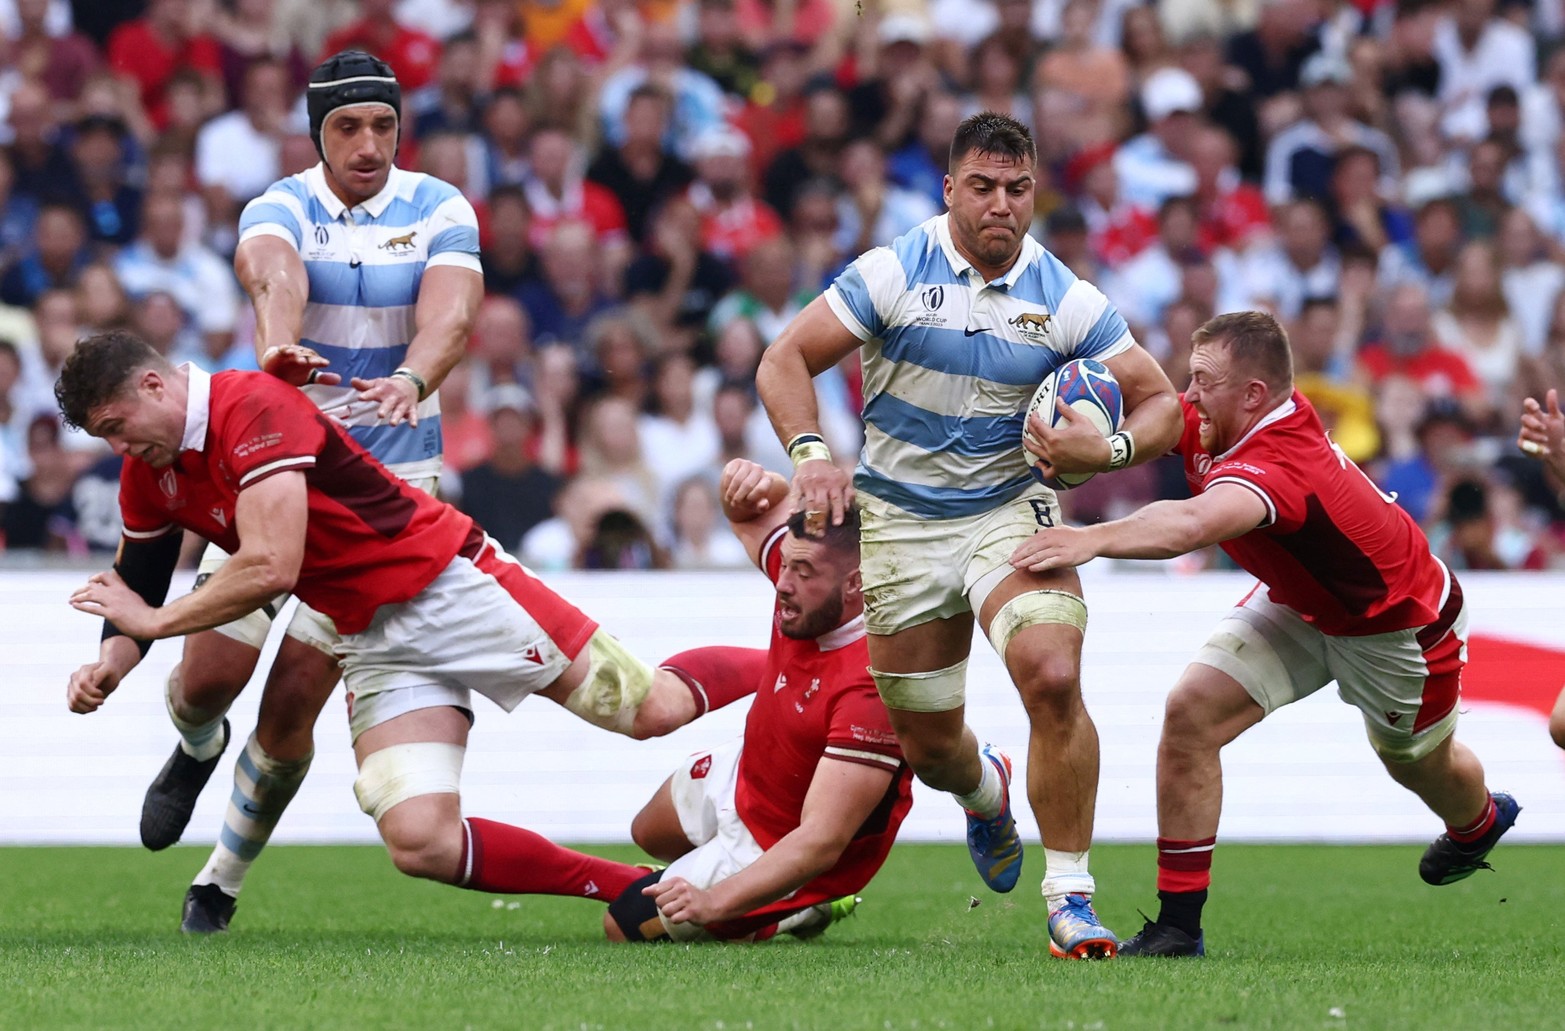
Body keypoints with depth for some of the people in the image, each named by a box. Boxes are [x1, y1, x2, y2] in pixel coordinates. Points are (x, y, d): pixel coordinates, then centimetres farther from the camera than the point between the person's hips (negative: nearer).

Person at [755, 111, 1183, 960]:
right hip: (900, 521, 1)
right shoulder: (894, 274, -9)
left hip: (1009, 511, 0)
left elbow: (1160, 402, -1)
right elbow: (785, 360, -6)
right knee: (928, 743, 7)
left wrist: (1111, 450, -22)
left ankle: (1070, 896, -16)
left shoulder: (1067, 301, -6)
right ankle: (984, 789, 49)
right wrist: (811, 453, -21)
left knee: (1052, 675, -27)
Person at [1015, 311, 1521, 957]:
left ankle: (1478, 821, 62)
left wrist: (1093, 539, -74)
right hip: (1297, 606, 6)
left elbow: (1195, 524, -65)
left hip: (1400, 625, -6)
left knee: (1418, 763, 22)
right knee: (1190, 712, -15)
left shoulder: (1279, 465, -46)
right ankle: (1178, 923, -8)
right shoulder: (1210, 424, -22)